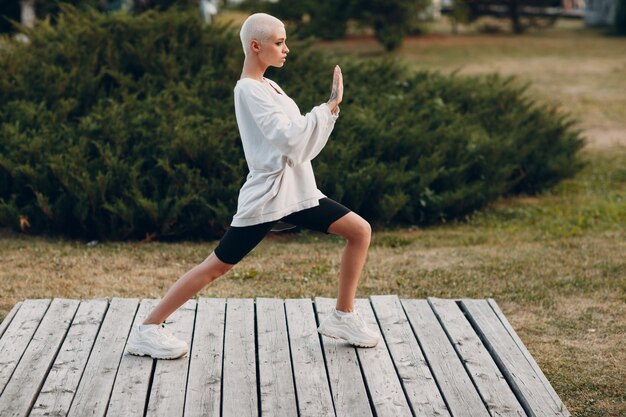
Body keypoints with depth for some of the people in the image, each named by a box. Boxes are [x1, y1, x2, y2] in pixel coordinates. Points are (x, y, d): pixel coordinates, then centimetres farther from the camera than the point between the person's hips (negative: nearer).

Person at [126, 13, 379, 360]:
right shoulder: (249, 90, -13)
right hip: (267, 196, -9)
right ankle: (147, 330, 1)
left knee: (360, 231, 4)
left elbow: (294, 135, 15)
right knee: (217, 265, -6)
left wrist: (329, 107, 4)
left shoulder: (267, 86, 16)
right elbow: (289, 137, -23)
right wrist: (330, 105, -19)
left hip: (296, 191, 9)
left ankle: (342, 317, 12)